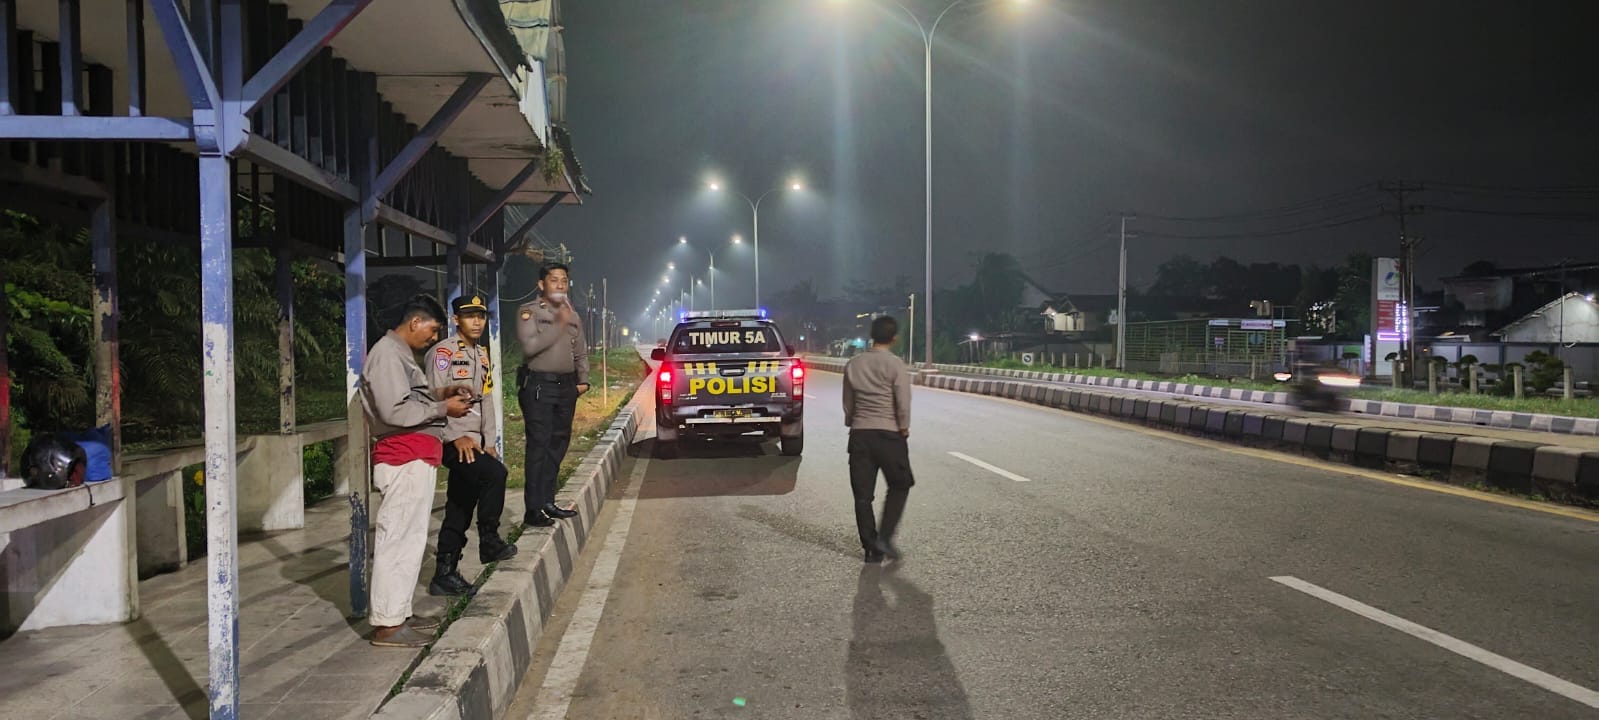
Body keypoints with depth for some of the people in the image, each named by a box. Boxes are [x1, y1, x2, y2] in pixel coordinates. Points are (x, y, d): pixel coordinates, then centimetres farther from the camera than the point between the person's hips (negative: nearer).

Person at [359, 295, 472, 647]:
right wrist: (443, 408, -13)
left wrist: (441, 393, 10)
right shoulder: (388, 354, -13)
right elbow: (395, 411, -21)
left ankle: (399, 613, 21)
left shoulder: (400, 353, 20)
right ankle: (387, 625, -5)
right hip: (404, 458, -11)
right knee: (398, 538, -8)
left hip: (415, 457, 11)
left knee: (410, 538, 14)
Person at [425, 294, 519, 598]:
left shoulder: (482, 355, 18)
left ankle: (444, 576, 13)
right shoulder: (443, 352, -8)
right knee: (495, 473, -27)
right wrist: (457, 437, -22)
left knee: (459, 510, 8)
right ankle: (489, 542, -12)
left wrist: (489, 442, 12)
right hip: (450, 441, -8)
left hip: (473, 442, 8)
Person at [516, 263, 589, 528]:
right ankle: (533, 509, -9)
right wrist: (559, 326, -17)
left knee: (558, 445, 9)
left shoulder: (572, 316, 17)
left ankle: (547, 502, 18)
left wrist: (583, 379, 10)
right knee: (539, 446, -10)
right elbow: (530, 346, -17)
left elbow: (581, 352, 23)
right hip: (538, 385, -7)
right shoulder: (529, 312, -3)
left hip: (566, 385, 7)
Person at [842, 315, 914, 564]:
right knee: (899, 487, 14)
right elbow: (903, 405, -12)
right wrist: (904, 431, 2)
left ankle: (870, 548, 9)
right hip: (889, 434, -3)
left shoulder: (853, 365, 4)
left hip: (859, 434, 4)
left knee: (863, 494, 8)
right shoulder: (896, 366, -10)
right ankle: (884, 538, 1)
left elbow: (847, 404, 8)